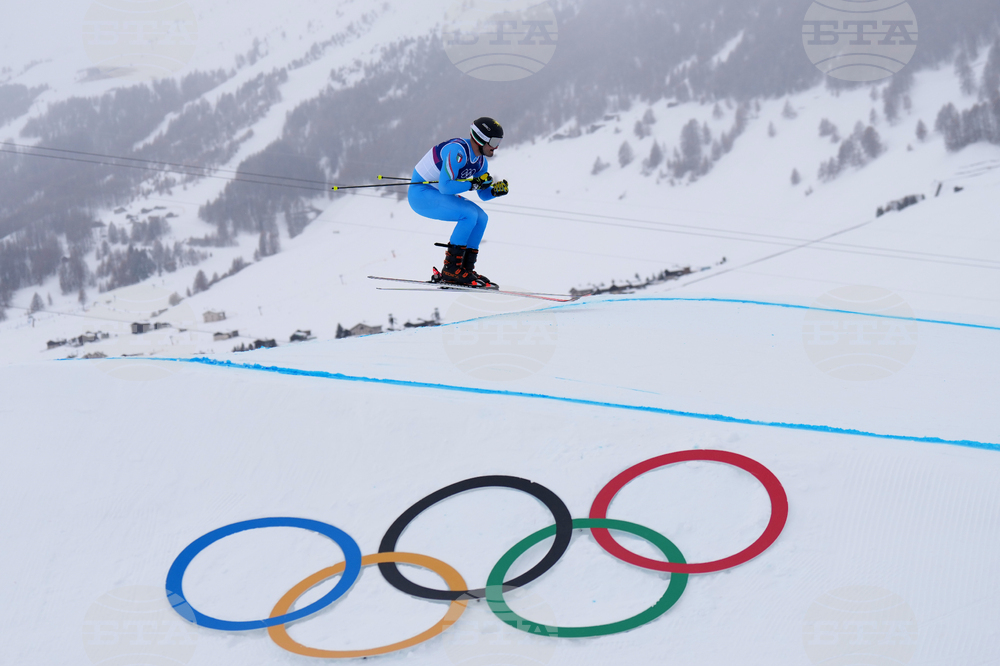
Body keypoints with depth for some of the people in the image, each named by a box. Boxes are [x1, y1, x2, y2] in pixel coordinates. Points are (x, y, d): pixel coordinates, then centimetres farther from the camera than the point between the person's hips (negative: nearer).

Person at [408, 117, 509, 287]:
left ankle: (465, 268, 1)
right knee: (469, 214, -23)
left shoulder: (481, 162, 3)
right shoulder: (458, 151, -25)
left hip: (438, 194, 10)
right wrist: (474, 183, -27)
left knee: (481, 217, 0)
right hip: (421, 193, -10)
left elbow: (483, 194, 12)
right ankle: (451, 268, -17)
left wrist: (496, 191, -9)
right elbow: (445, 186, -32)